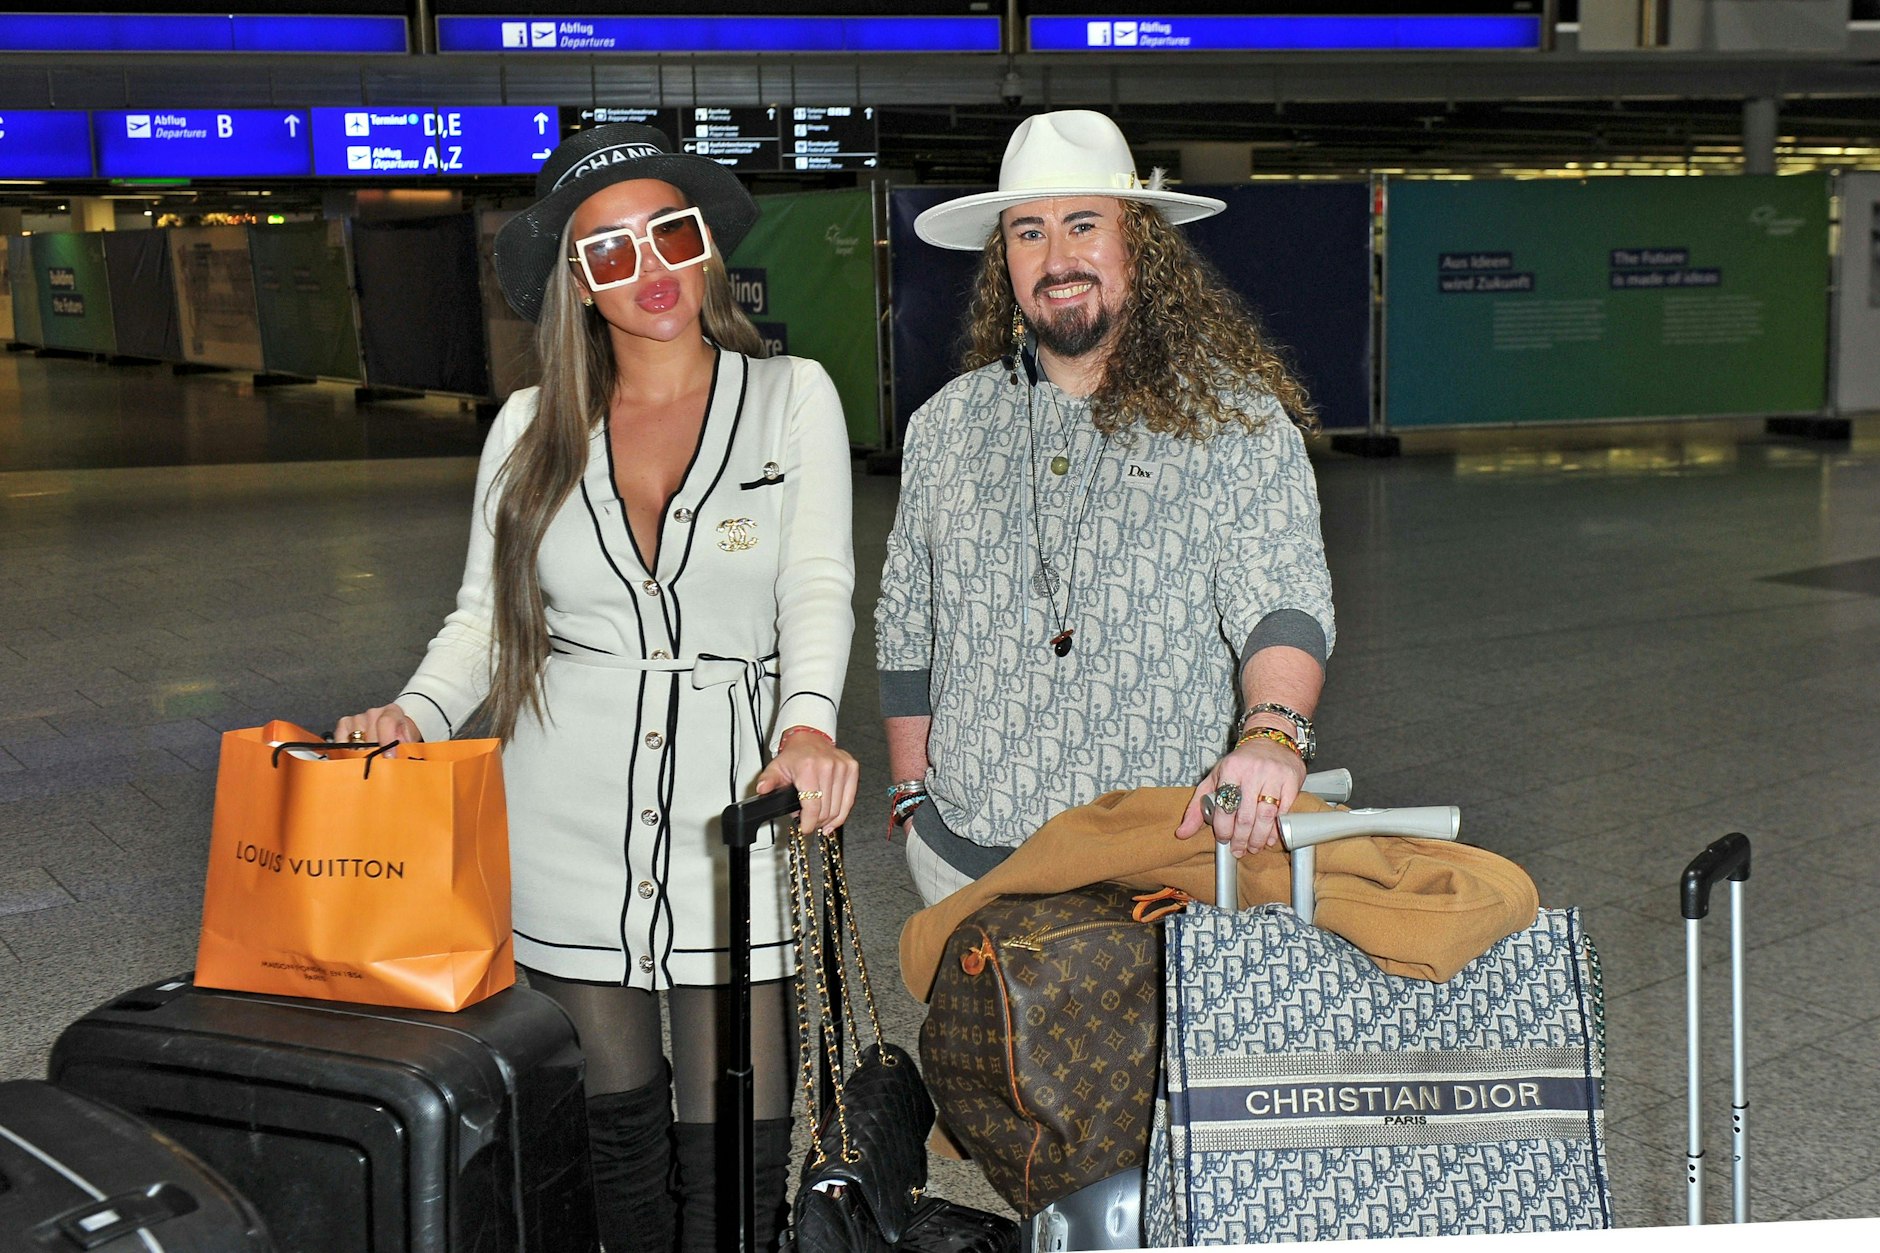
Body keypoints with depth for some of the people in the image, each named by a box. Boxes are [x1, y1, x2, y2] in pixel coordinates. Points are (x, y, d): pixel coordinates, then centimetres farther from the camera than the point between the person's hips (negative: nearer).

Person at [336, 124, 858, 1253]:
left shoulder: (792, 397, 4)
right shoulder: (533, 429, 9)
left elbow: (817, 585, -6)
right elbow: (482, 614, 11)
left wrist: (808, 726, -25)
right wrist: (414, 714, -9)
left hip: (732, 818, -2)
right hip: (566, 833, 2)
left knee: (736, 1153, -3)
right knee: (612, 1129, 10)